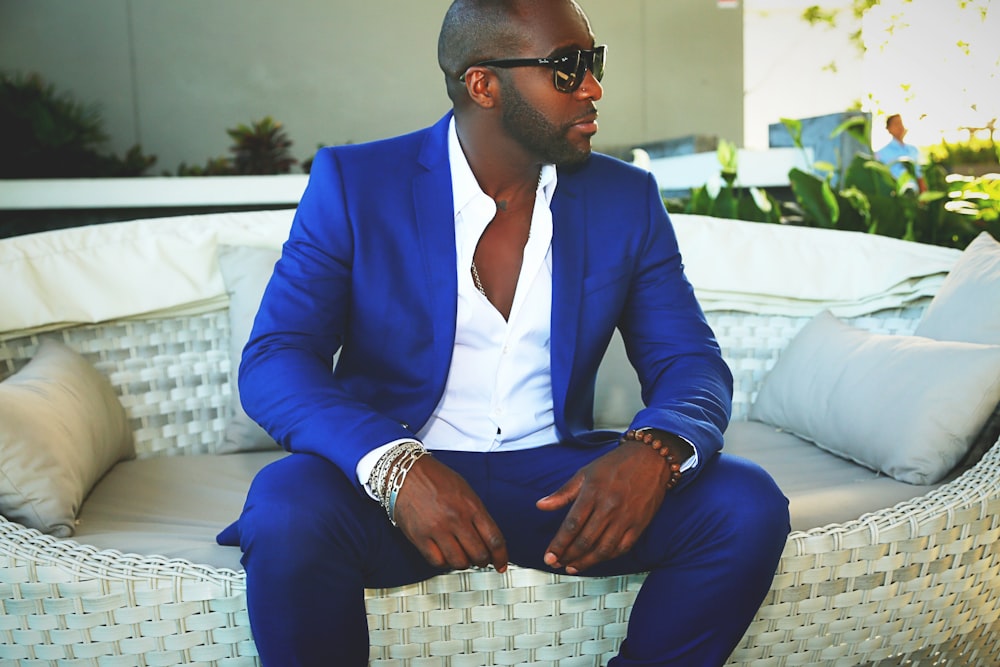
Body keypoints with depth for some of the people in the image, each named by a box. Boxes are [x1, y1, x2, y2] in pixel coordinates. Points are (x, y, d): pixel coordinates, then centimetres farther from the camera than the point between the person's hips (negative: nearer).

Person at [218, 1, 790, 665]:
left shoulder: (626, 199, 4)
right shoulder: (354, 184, -4)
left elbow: (691, 362, 2)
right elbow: (273, 360, -11)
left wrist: (656, 451, -23)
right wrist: (395, 467, -29)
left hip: (560, 485, 3)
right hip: (393, 486, -2)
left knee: (748, 504, -18)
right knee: (286, 513, -33)